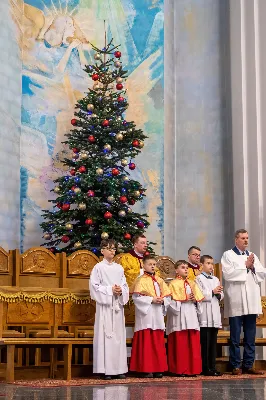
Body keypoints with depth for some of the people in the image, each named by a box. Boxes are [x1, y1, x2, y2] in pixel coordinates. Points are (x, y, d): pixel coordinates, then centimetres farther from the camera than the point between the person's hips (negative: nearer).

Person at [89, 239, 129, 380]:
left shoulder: (119, 268, 14)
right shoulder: (99, 267, -1)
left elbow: (125, 285, 14)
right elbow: (95, 286, -6)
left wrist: (121, 290, -7)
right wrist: (110, 290, -14)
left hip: (118, 305, 5)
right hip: (105, 306, -5)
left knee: (119, 335, 4)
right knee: (105, 335, -7)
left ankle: (119, 368, 8)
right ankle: (106, 369, -4)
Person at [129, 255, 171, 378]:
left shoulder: (159, 281, 15)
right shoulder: (141, 280, -3)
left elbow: (167, 295, 14)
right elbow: (136, 297, -13)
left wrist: (162, 300, -7)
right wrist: (151, 300, -17)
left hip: (158, 316, 6)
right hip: (146, 316, -6)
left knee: (158, 343, 6)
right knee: (146, 343, -5)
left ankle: (158, 369, 11)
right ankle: (146, 369, -1)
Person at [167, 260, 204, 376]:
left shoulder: (192, 284, 18)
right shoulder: (174, 283, 1)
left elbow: (199, 298, 16)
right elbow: (171, 301, -7)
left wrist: (194, 300, -5)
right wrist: (184, 299, -15)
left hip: (191, 315, 5)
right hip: (179, 316, -5)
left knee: (193, 344, 3)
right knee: (180, 344, -4)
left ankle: (192, 368, 8)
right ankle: (180, 369, 0)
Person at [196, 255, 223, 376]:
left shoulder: (216, 279, 18)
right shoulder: (199, 279, -1)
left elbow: (221, 296, 17)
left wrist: (219, 293, -5)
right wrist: (212, 292, -14)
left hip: (215, 314, 6)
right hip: (205, 315, -6)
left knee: (213, 342, 8)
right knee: (205, 342, -5)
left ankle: (212, 367, 12)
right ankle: (205, 368, -1)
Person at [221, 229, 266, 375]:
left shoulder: (252, 256, 18)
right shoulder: (228, 255, 2)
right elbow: (228, 274, -12)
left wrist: (253, 267, -6)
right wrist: (245, 266, -8)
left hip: (251, 301, 5)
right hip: (236, 301, -5)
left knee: (250, 337, 6)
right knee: (235, 337, -1)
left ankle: (248, 365, 12)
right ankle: (236, 366, 5)